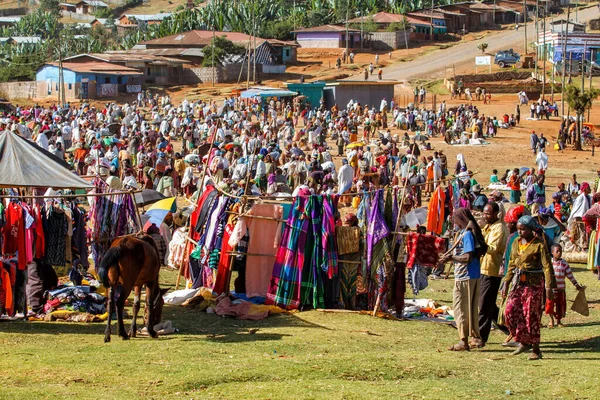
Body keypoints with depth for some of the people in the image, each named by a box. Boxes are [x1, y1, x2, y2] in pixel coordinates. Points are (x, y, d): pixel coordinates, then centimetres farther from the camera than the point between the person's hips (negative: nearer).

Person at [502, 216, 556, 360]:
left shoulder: (539, 245, -9)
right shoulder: (516, 243, 10)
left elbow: (547, 266, -12)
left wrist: (549, 287, -18)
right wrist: (506, 283, 15)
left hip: (533, 283, -6)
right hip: (518, 282, 6)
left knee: (531, 316, -3)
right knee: (510, 312, -3)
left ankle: (536, 349, 7)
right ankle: (524, 342, 13)